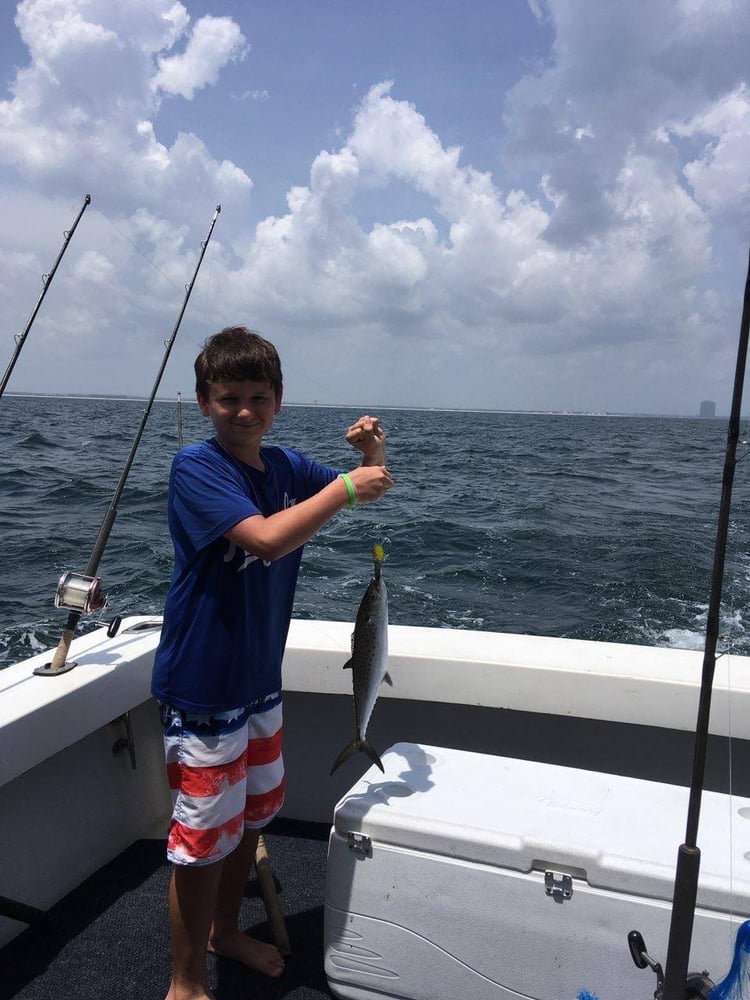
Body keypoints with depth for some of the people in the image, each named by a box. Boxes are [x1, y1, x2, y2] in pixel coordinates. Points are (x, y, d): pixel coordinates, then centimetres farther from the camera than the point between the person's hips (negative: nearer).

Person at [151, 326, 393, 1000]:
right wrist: (346, 487, -25)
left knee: (252, 816, 23)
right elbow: (266, 538, -34)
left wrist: (372, 453, -7)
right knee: (203, 840, 5)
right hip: (202, 687, -7)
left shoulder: (286, 466, 2)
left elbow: (372, 493, 13)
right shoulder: (196, 468, -18)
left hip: (260, 679, 7)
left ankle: (226, 930, 48)